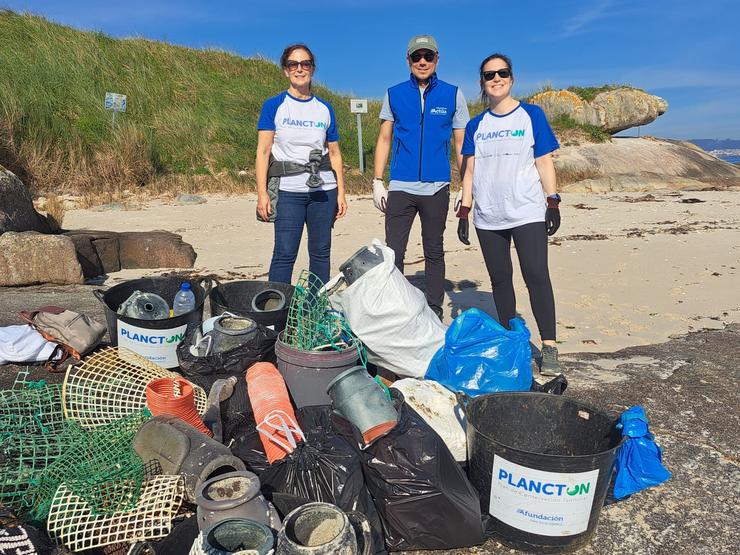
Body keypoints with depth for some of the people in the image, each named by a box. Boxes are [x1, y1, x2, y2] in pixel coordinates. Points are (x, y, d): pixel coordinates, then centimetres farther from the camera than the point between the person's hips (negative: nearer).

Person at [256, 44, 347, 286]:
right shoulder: (274, 106, 3)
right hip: (288, 190, -3)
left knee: (321, 251, 6)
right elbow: (263, 151, -3)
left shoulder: (325, 108, 12)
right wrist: (262, 193, -12)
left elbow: (334, 153, 14)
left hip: (324, 190, 3)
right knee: (285, 253, -7)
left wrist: (341, 192, 8)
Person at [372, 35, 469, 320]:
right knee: (393, 253, -1)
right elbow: (384, 139, 9)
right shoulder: (394, 94, 8)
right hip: (400, 187, 1)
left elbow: (461, 144, 5)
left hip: (436, 188, 0)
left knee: (434, 253, 9)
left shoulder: (452, 94, 5)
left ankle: (434, 312, 19)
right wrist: (377, 182, 2)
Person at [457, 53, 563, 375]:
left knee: (536, 275, -12)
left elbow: (544, 162, 4)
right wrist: (464, 212, 5)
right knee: (499, 278, 7)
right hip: (488, 217, 3)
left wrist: (553, 202, -4)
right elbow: (470, 170, 12)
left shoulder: (532, 115, 7)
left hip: (527, 212, -3)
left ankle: (549, 347, -8)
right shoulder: (476, 125, 13)